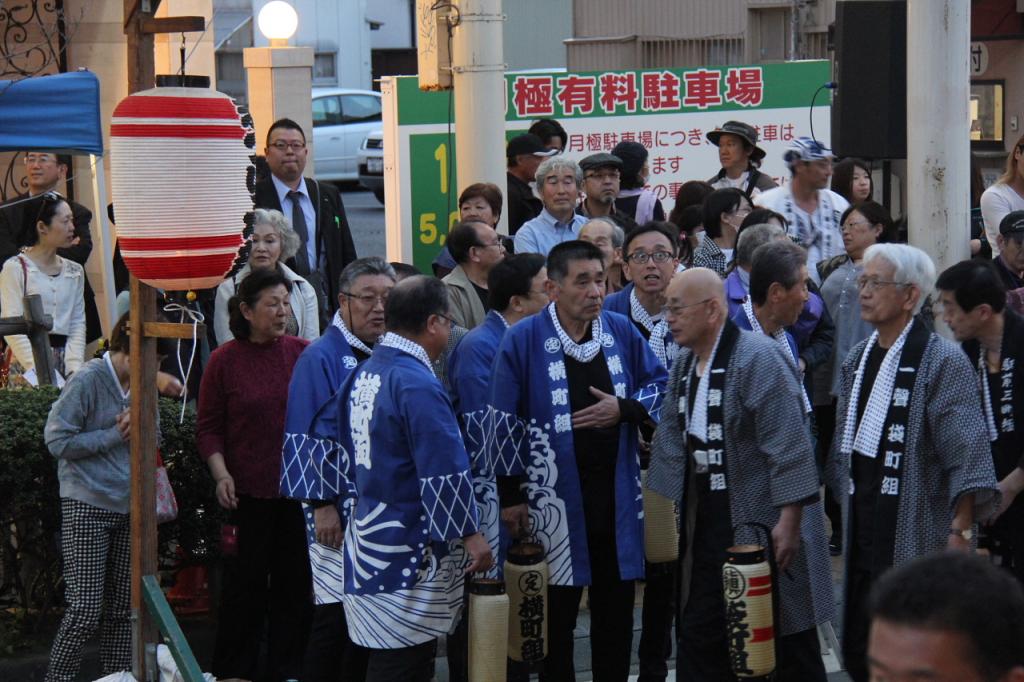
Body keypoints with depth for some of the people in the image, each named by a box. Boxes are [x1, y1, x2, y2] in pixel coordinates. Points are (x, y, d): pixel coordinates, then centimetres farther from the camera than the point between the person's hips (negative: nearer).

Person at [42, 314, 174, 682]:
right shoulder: (88, 380, -12)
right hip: (87, 507, -6)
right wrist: (115, 435, -13)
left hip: (127, 507, 6)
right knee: (86, 608, -8)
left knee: (123, 606, 8)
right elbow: (57, 439, -14)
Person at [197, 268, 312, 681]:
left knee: (294, 582, 7)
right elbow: (208, 427, 1)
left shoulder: (303, 353, 1)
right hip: (247, 490, -2)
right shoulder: (224, 361, -3)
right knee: (245, 582, 4)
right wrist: (221, 474, -10)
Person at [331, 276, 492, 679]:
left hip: (369, 536, 9)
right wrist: (471, 535, -13)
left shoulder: (364, 374, 10)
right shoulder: (417, 384, -19)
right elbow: (445, 472, -20)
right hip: (409, 551, -9)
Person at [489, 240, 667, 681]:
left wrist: (625, 409, -8)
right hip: (554, 495, -4)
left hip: (616, 491, 4)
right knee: (556, 610, 3)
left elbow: (660, 387, 12)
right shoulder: (523, 340, -8)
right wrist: (511, 494, -6)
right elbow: (505, 422, -6)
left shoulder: (621, 332, 3)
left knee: (615, 606, 12)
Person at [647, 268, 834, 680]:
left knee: (787, 646, 2)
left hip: (763, 525, -8)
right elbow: (674, 443, 14)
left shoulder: (758, 359, -16)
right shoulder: (684, 365, 11)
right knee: (699, 634, 10)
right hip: (707, 523, 8)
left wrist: (789, 522, -22)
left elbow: (789, 449, -20)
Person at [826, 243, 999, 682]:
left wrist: (960, 532, -20)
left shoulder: (943, 362, -10)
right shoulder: (858, 360, 14)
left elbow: (967, 460, -15)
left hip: (918, 545, -7)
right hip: (864, 541, 7)